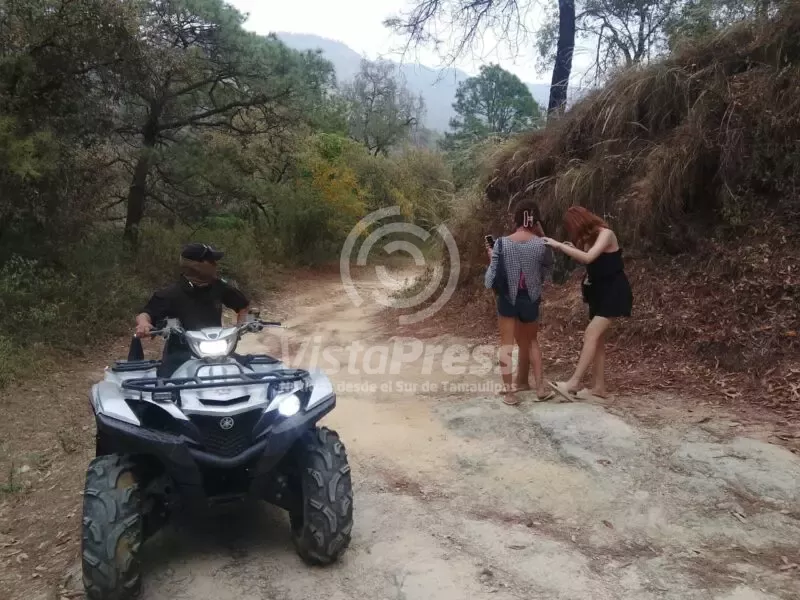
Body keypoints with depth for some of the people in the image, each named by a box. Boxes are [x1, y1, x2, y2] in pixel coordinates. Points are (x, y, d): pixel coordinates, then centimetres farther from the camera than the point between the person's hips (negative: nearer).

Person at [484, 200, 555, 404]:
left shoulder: (501, 243, -10)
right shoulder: (542, 244, -10)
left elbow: (491, 279, -9)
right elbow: (548, 268, 9)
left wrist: (492, 257, 8)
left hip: (507, 298, -1)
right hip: (530, 299, 1)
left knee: (507, 344, 5)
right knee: (531, 341, 19)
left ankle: (509, 391, 3)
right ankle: (540, 386, 23)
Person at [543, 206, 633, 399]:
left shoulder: (605, 234, -15)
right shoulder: (590, 238, 10)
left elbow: (588, 258, -29)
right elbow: (593, 265, 10)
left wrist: (559, 245, -26)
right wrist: (573, 249, -4)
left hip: (613, 292, -9)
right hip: (598, 292, 9)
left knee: (591, 335, -18)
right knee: (598, 339, 7)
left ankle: (573, 383, -23)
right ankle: (599, 387, 11)